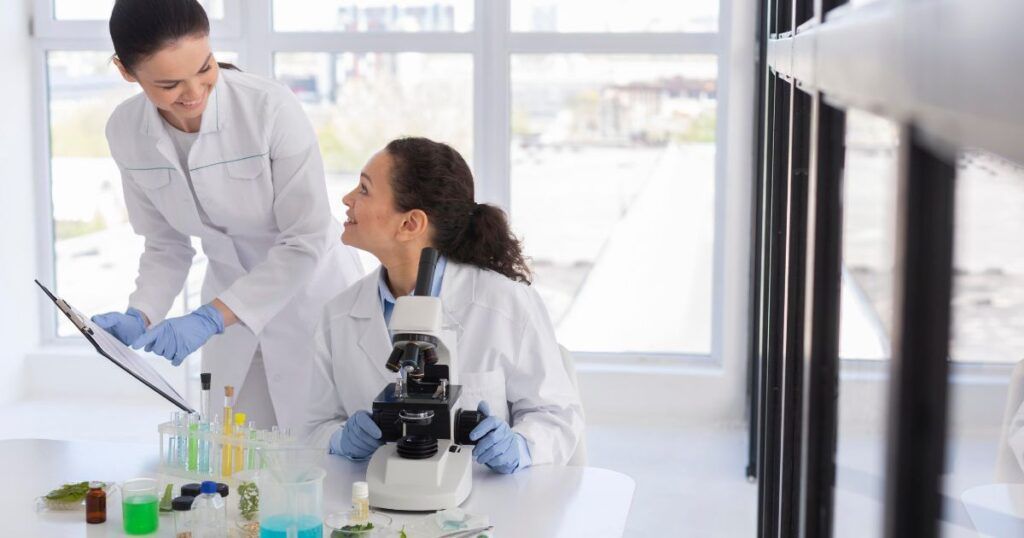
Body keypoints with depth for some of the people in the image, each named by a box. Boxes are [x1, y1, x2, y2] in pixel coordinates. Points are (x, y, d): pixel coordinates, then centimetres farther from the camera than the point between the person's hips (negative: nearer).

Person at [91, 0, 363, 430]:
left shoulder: (271, 107, -24)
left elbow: (306, 241, -21)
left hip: (312, 297, -4)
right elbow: (166, 244, 2)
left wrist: (208, 318, -26)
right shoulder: (126, 132, -9)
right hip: (232, 306, 4)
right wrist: (140, 315, -16)